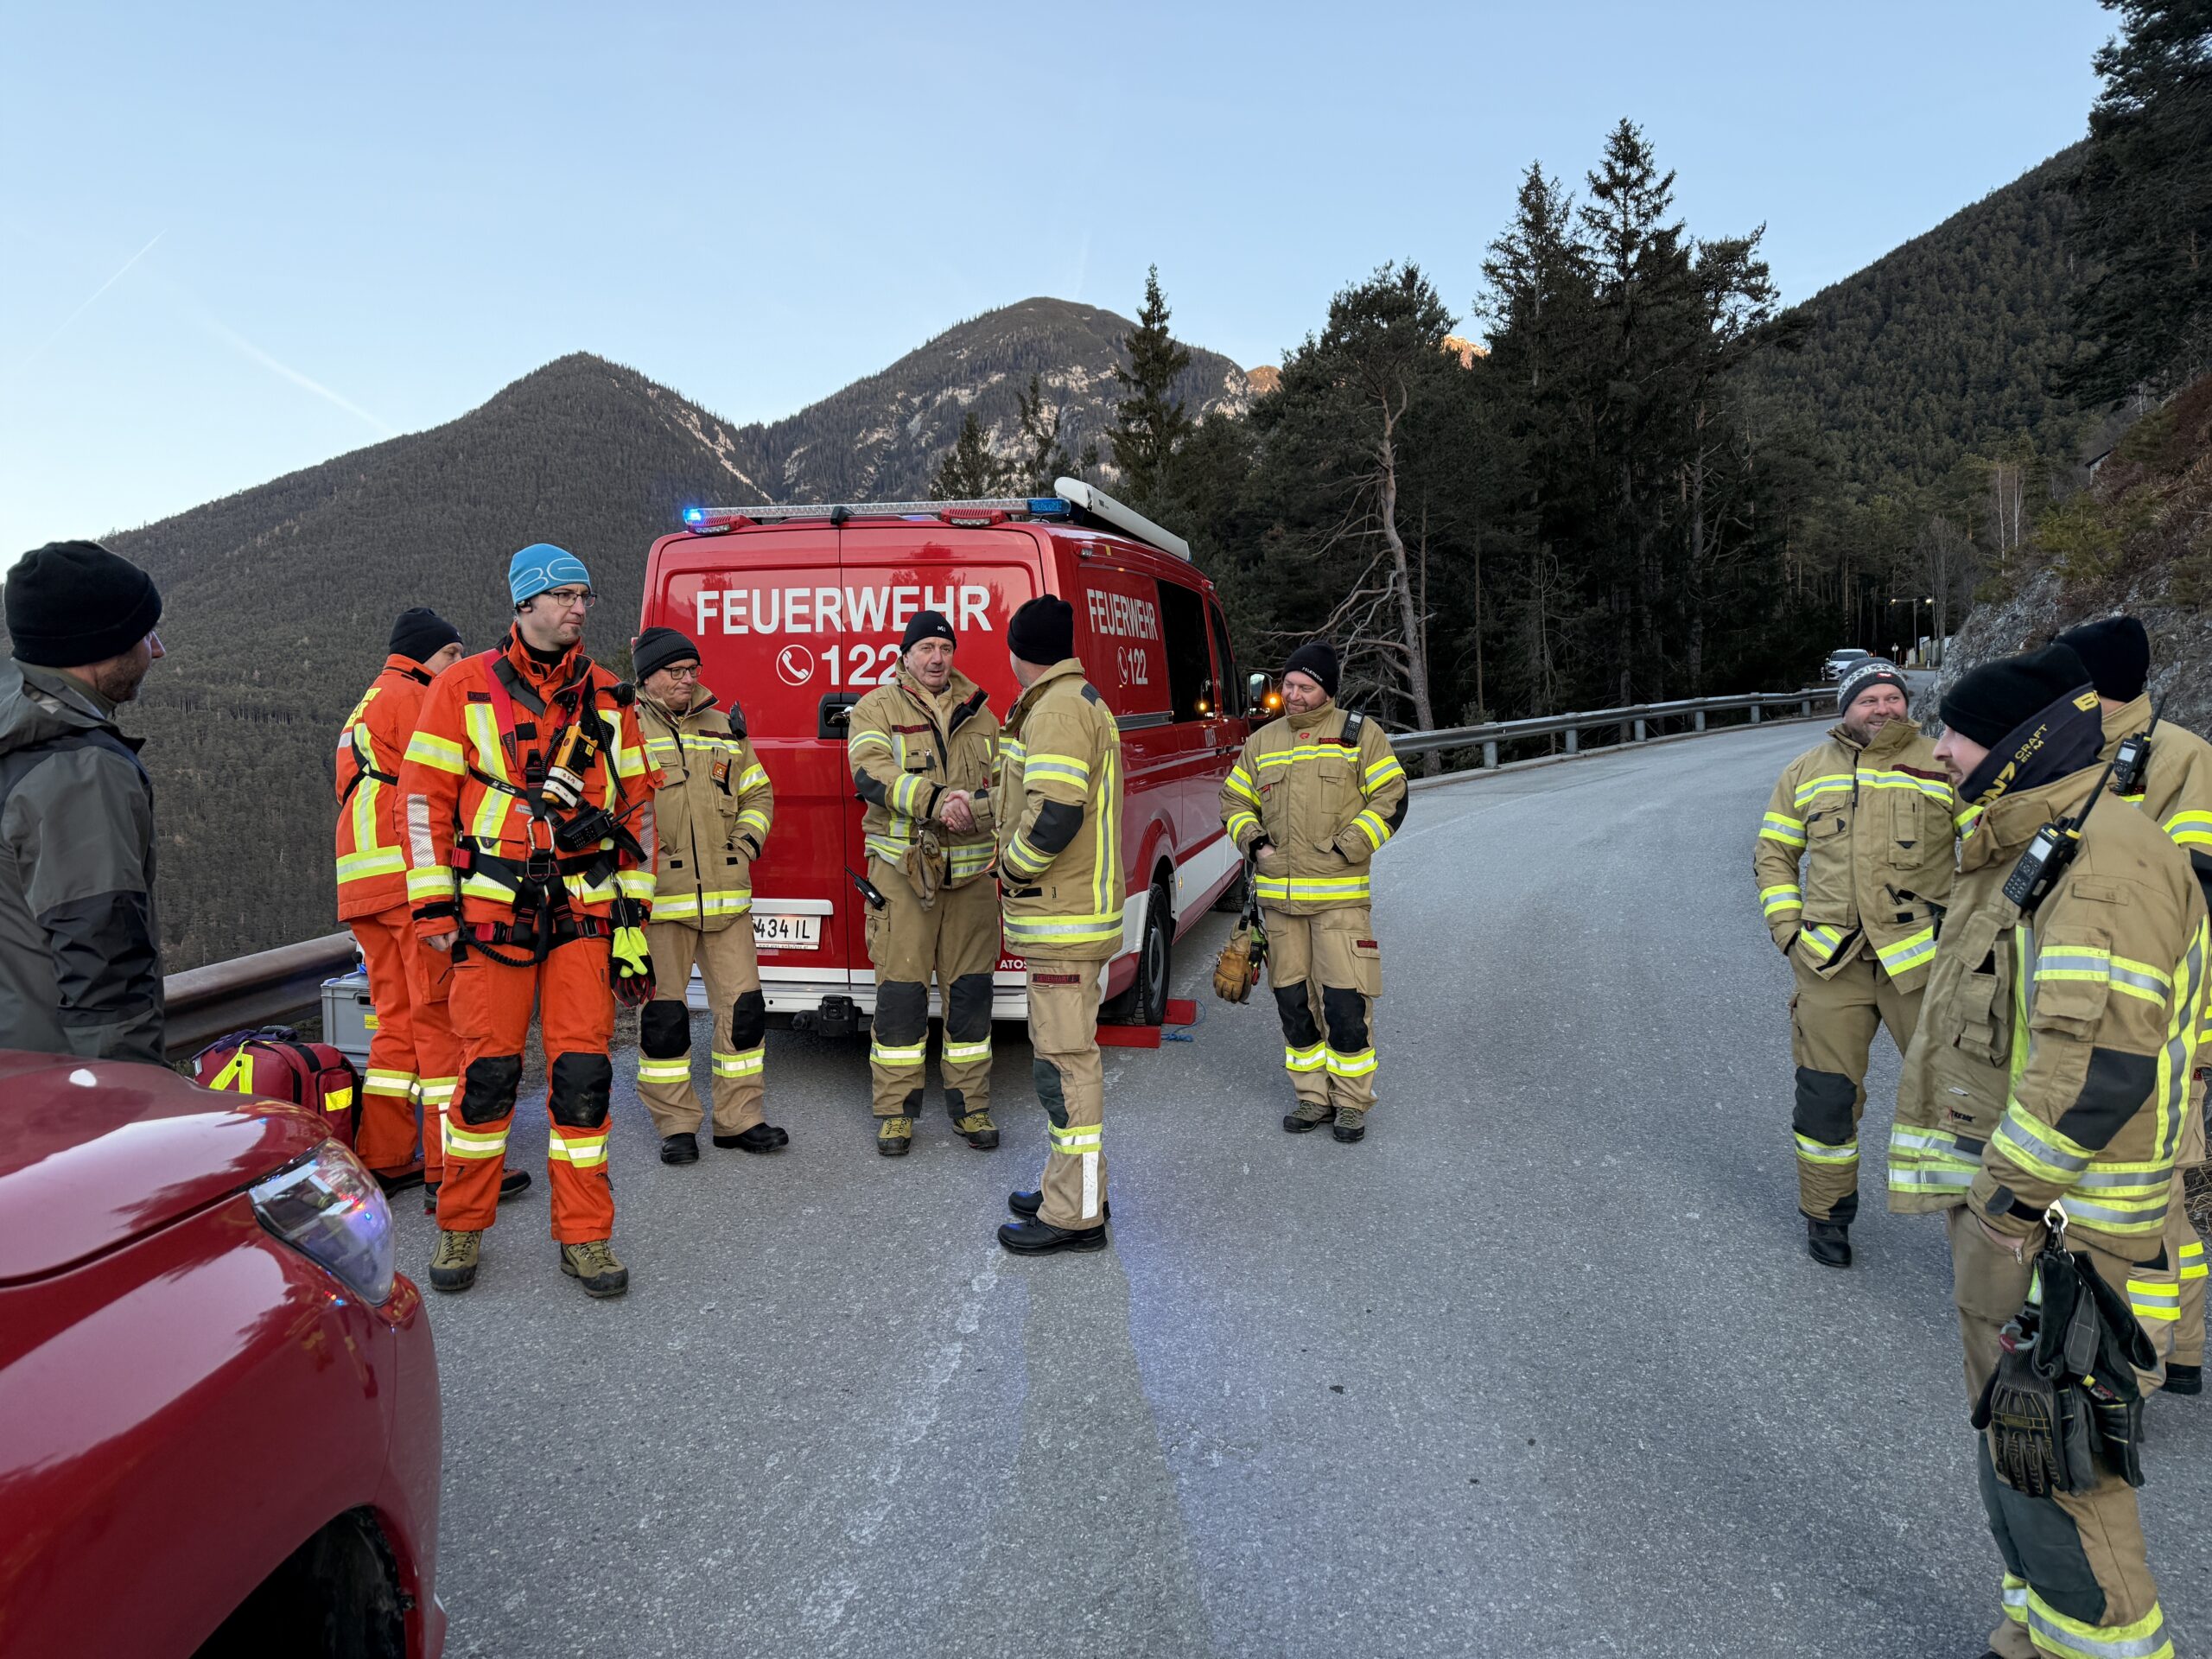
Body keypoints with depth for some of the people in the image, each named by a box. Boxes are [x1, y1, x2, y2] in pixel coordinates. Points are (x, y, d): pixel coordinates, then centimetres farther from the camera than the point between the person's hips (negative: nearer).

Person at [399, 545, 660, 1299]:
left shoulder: (608, 697, 9)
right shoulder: (464, 687, 2)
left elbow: (638, 803, 12)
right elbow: (425, 795, 1)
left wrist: (633, 912, 7)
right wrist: (433, 905, -5)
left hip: (586, 907, 2)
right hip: (493, 909, -2)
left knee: (583, 1072, 1)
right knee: (488, 1071, 2)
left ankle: (584, 1235, 12)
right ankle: (462, 1228, 20)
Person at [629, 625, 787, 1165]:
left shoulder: (726, 730, 16)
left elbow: (758, 793, 22)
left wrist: (746, 842, 7)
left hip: (726, 896, 4)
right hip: (657, 897, -4)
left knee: (743, 1005, 4)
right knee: (663, 1014, 2)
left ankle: (740, 1118, 15)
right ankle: (676, 1125, 14)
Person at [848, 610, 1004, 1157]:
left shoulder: (978, 713, 14)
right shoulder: (877, 708, 3)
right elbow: (871, 772, -14)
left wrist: (973, 806, -17)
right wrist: (934, 800, -27)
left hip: (971, 870, 3)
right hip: (903, 868, -3)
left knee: (970, 988, 7)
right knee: (900, 989, -1)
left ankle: (970, 1104, 19)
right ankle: (896, 1109, 11)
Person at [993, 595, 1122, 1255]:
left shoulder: (1059, 709, -16)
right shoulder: (1077, 701, 19)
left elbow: (1055, 811, -28)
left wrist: (1014, 865, -12)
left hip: (1063, 915, -11)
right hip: (1072, 910, 11)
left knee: (1065, 1059, -7)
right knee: (1063, 1053, 18)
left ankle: (1075, 1214, 0)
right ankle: (1072, 1186, 30)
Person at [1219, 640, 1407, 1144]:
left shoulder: (1359, 734, 2)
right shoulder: (1262, 742, 14)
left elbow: (1390, 799, -2)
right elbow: (1234, 800, 20)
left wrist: (1345, 849, -11)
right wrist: (1254, 842, 1)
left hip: (1338, 895, -4)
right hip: (1278, 895, 4)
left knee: (1345, 1002, -6)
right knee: (1293, 1001, 9)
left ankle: (1352, 1103, 8)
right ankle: (1313, 1098, 21)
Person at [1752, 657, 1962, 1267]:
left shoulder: (1943, 766, 6)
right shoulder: (1806, 771, 11)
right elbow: (1772, 854, 16)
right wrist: (1788, 928, 4)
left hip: (1921, 959, -1)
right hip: (1830, 964, 1)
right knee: (1826, 1096, 6)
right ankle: (1826, 1215, 23)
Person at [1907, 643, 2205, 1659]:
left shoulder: (2106, 859, -21)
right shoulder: (2014, 857, 12)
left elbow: (2098, 1067, -29)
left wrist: (2008, 1193, -20)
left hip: (2047, 1223, -10)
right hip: (1997, 1201, 10)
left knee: (2045, 1461, 0)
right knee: (2009, 1447, 21)